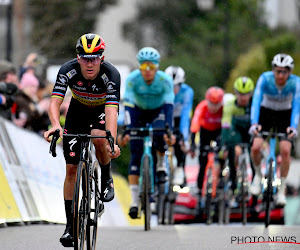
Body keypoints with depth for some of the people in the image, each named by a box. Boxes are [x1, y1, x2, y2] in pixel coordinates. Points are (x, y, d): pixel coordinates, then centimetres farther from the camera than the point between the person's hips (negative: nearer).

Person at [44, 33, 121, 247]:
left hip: (102, 112, -2)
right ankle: (70, 225, 6)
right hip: (78, 111, 2)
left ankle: (107, 179, -5)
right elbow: (55, 101, -36)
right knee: (71, 169, -3)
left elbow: (112, 109, -44)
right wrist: (55, 125, -57)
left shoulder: (111, 74, -34)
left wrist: (112, 141, -58)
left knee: (99, 139, -36)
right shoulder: (68, 70, -29)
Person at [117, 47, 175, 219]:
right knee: (136, 154, -10)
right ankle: (134, 201, -10)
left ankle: (161, 165, -2)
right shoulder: (132, 79, -27)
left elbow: (169, 106, -34)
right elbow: (128, 106, -33)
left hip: (158, 111, 0)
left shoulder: (165, 80, -28)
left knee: (159, 135, -34)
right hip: (139, 112, 0)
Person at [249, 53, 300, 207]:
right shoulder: (265, 79, -27)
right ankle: (258, 174, 14)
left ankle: (281, 191, -5)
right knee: (255, 147, -19)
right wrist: (254, 124, -46)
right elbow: (256, 101, -33)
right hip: (266, 113, 0)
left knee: (285, 150, -18)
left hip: (285, 115, 0)